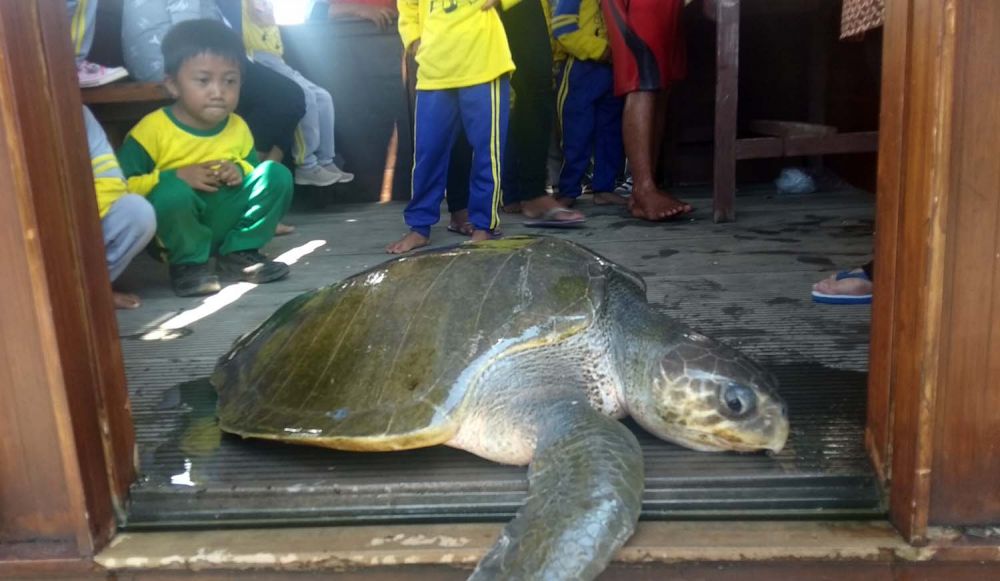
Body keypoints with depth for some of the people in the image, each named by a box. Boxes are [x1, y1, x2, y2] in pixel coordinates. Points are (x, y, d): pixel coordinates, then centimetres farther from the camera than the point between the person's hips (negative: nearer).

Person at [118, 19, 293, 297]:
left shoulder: (238, 127, 1)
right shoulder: (152, 129, -14)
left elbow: (253, 166, 16)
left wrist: (241, 171, -8)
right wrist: (176, 176, -27)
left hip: (226, 221, 5)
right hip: (174, 233, -4)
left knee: (276, 174, -11)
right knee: (171, 190, -37)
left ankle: (239, 253, -2)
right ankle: (187, 263, -11)